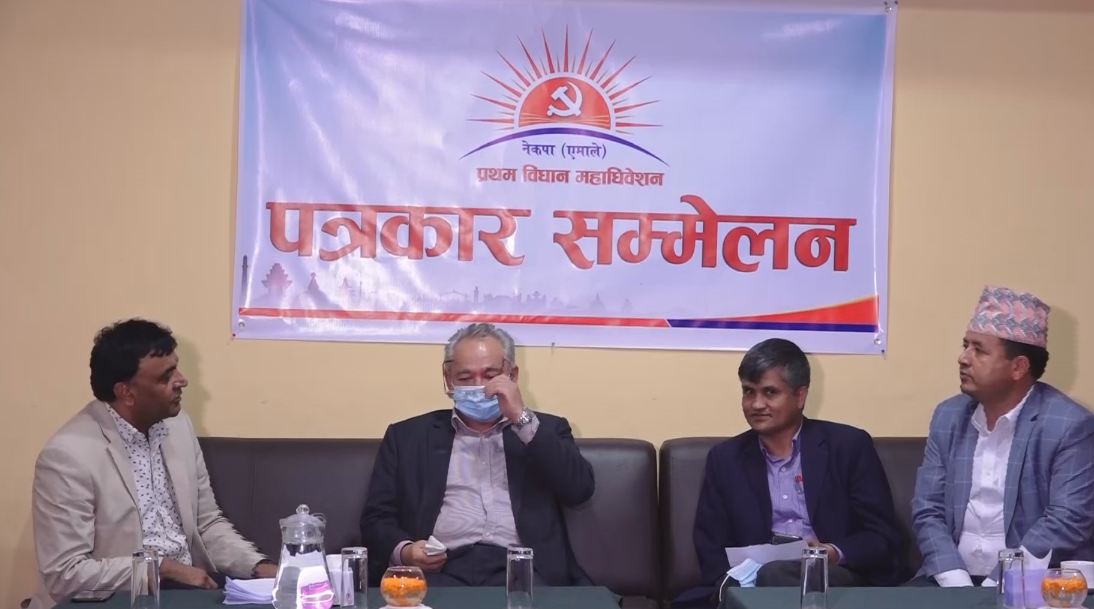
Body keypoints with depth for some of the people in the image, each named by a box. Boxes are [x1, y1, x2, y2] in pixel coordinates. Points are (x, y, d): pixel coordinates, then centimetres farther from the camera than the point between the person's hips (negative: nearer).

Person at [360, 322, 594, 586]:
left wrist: (522, 418, -3)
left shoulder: (545, 429, 18)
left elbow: (580, 489, 1)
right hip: (441, 571, 0)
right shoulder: (408, 436, 17)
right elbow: (377, 518, 14)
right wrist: (403, 551, -9)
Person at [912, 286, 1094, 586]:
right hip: (953, 580, 4)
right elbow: (927, 512, 4)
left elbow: (1067, 522, -14)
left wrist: (995, 588, -19)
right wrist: (957, 584, -12)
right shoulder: (948, 416, 7)